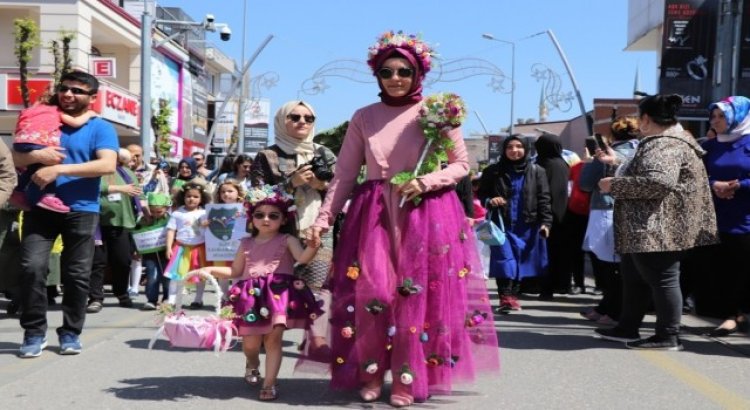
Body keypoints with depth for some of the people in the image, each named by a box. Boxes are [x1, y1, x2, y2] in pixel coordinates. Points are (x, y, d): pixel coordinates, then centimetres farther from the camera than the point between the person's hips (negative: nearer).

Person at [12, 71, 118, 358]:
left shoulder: (100, 128, 2)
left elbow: (108, 165, -14)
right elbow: (14, 158, 10)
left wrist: (60, 169, -20)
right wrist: (36, 155, -14)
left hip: (81, 210, -2)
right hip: (40, 207, 2)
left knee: (77, 274, 3)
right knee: (32, 267, -9)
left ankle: (70, 332, 17)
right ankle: (34, 332, 4)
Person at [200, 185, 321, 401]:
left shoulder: (287, 240, 1)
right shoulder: (247, 243, 14)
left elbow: (303, 258, -17)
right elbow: (235, 271, 21)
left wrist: (313, 244, -37)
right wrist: (210, 270, 12)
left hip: (279, 294, -3)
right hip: (252, 296, 3)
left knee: (273, 339, -4)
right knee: (250, 342, 4)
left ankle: (269, 383, 8)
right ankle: (252, 364, 40)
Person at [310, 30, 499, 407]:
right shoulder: (363, 118, 6)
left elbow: (461, 164, 3)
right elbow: (344, 174, 6)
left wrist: (425, 182, -13)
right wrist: (324, 217, -2)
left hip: (427, 214, -1)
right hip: (374, 214, 2)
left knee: (418, 293, -2)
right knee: (370, 290, -5)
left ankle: (408, 379, 8)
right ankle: (371, 372, 12)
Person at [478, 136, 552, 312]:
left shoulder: (536, 171, 4)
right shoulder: (493, 171, 2)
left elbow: (543, 199, 1)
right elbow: (481, 194, 8)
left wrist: (545, 221, -9)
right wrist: (490, 201, -15)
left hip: (526, 226, 2)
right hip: (502, 224, -1)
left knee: (520, 262, 7)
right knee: (505, 261, -9)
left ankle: (513, 295, 18)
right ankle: (505, 297, -9)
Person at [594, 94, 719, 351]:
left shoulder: (665, 145, -17)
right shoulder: (664, 141, 18)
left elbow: (658, 182, -32)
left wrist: (614, 185, -23)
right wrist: (617, 161, 31)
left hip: (657, 229, -12)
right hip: (646, 229, 12)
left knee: (662, 279, -4)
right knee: (634, 278, 16)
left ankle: (668, 336, 3)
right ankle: (628, 328, 25)